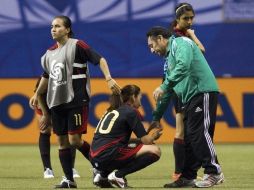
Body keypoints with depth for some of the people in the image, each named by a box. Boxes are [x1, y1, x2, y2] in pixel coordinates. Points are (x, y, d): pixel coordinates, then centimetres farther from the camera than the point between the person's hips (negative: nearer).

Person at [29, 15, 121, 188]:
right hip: (57, 102, 7)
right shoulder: (50, 53, 13)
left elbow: (100, 59, -11)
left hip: (76, 101, -7)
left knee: (74, 140, -12)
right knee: (62, 141, 5)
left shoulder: (77, 46, -7)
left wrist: (109, 79, -22)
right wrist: (37, 94, 29)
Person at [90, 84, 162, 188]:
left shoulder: (112, 111, 24)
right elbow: (146, 140, 0)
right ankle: (118, 175, -8)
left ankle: (103, 175, 15)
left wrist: (150, 136, 24)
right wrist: (154, 135, 22)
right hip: (108, 155, -9)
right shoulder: (131, 112, 0)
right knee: (154, 151, -4)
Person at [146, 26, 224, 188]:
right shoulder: (170, 56, 25)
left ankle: (214, 173, -13)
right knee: (188, 137, 8)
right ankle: (188, 177, 11)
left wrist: (164, 87, -23)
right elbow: (169, 91, 31)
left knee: (199, 133, -14)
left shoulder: (180, 43, -3)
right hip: (191, 97, 10)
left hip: (203, 91, -10)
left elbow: (184, 65, -24)